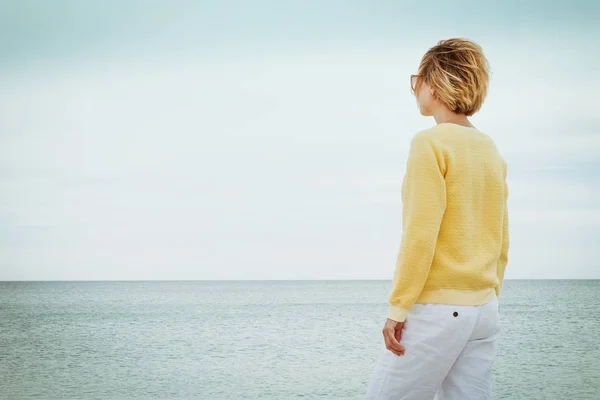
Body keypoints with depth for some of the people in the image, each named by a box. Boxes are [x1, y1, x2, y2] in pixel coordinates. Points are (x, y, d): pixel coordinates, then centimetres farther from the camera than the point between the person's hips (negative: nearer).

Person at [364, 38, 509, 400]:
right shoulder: (491, 150, 12)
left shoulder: (431, 143, -10)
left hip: (436, 308, -7)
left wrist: (398, 308, -13)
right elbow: (501, 243, 14)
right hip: (484, 312, 7)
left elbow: (420, 234, -16)